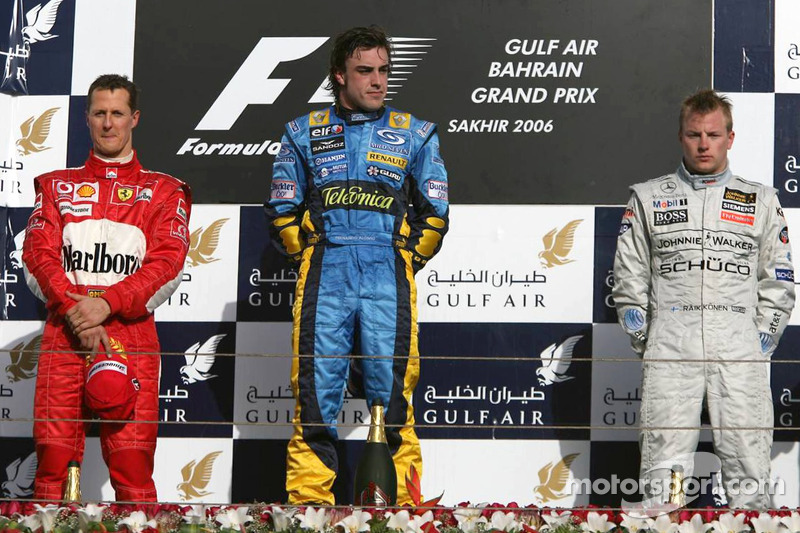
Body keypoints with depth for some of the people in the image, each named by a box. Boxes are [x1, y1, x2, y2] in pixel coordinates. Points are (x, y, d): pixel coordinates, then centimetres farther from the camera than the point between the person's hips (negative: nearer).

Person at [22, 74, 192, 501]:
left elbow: (168, 263, 1)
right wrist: (74, 309, -10)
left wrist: (107, 303, -13)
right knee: (54, 456, -7)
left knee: (132, 461, -9)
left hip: (131, 332, -1)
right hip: (63, 333, 1)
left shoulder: (163, 191, 14)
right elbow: (38, 255, 7)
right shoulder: (57, 186, 19)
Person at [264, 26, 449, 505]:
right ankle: (308, 498, -1)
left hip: (389, 280, 0)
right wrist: (312, 258, 6)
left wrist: (403, 263, 5)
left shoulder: (415, 135, 14)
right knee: (316, 388, -4)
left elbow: (434, 214, 13)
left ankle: (397, 499, -2)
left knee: (392, 390, -5)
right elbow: (282, 211, 15)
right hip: (323, 279, 0)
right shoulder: (304, 134, 14)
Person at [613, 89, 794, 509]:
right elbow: (628, 277, 11)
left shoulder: (761, 201, 13)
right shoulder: (648, 199, 12)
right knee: (661, 472, -5)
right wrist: (645, 344, 3)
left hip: (740, 356, 0)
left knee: (749, 474, -4)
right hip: (670, 353, 0)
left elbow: (779, 282, 13)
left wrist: (758, 344, 4)